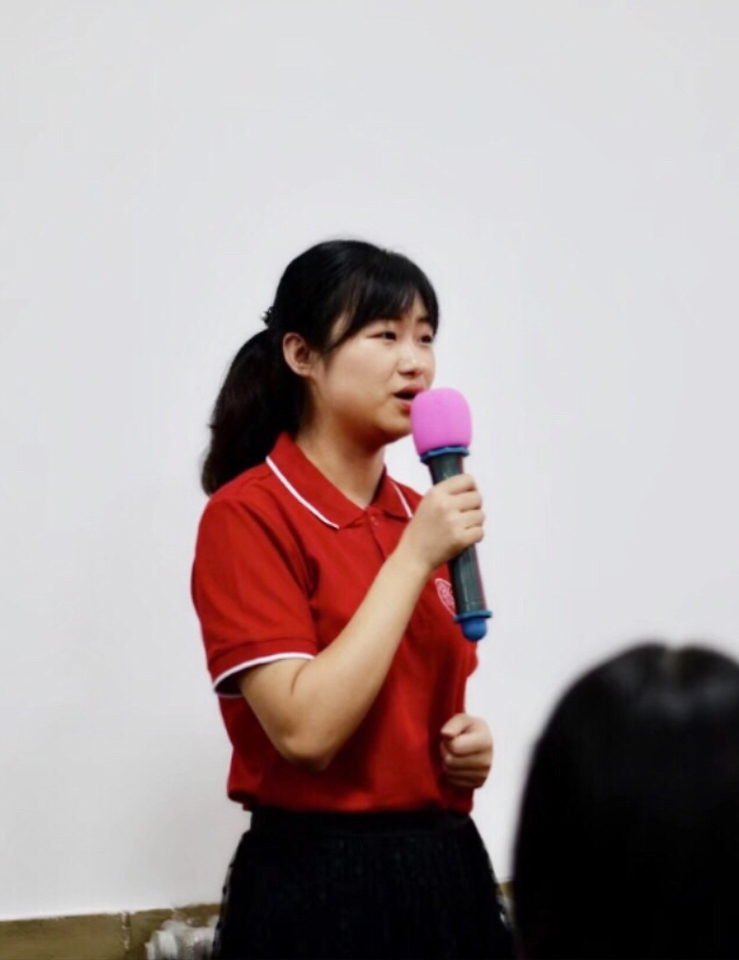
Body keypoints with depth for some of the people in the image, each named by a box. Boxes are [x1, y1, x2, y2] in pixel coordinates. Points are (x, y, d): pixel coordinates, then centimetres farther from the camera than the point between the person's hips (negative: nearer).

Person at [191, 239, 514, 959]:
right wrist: (413, 557, -19)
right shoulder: (247, 515, -12)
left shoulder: (423, 516, 8)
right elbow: (306, 731, -22)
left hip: (449, 866, 7)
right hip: (321, 884, -6)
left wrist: (468, 745, 0)